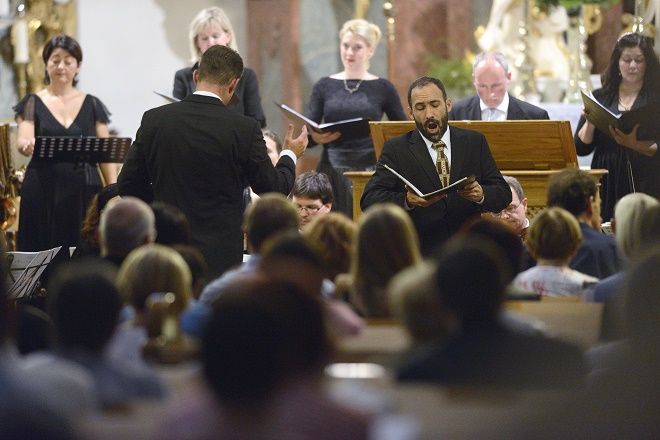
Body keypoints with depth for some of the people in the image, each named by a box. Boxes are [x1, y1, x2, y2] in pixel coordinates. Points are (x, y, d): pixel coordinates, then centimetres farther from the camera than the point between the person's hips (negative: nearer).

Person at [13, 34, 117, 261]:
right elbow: (22, 142, -8)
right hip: (43, 192, -1)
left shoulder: (92, 105, 10)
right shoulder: (33, 103, 7)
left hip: (85, 192, 1)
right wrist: (27, 146, -32)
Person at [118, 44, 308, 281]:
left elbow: (128, 186, 5)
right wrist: (290, 156, 22)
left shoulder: (153, 120, -1)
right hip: (220, 258, -2)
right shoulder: (244, 129, -9)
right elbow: (273, 190, 2)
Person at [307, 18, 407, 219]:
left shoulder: (383, 88, 6)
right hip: (333, 170, 1)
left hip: (370, 170, -1)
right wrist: (317, 138, -15)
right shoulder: (324, 86, 9)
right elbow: (309, 132, 7)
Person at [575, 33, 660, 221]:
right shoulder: (600, 98, 12)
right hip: (608, 187, 2)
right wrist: (590, 121, -8)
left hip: (645, 185, -2)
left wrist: (634, 144, -21)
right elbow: (581, 148, 8)